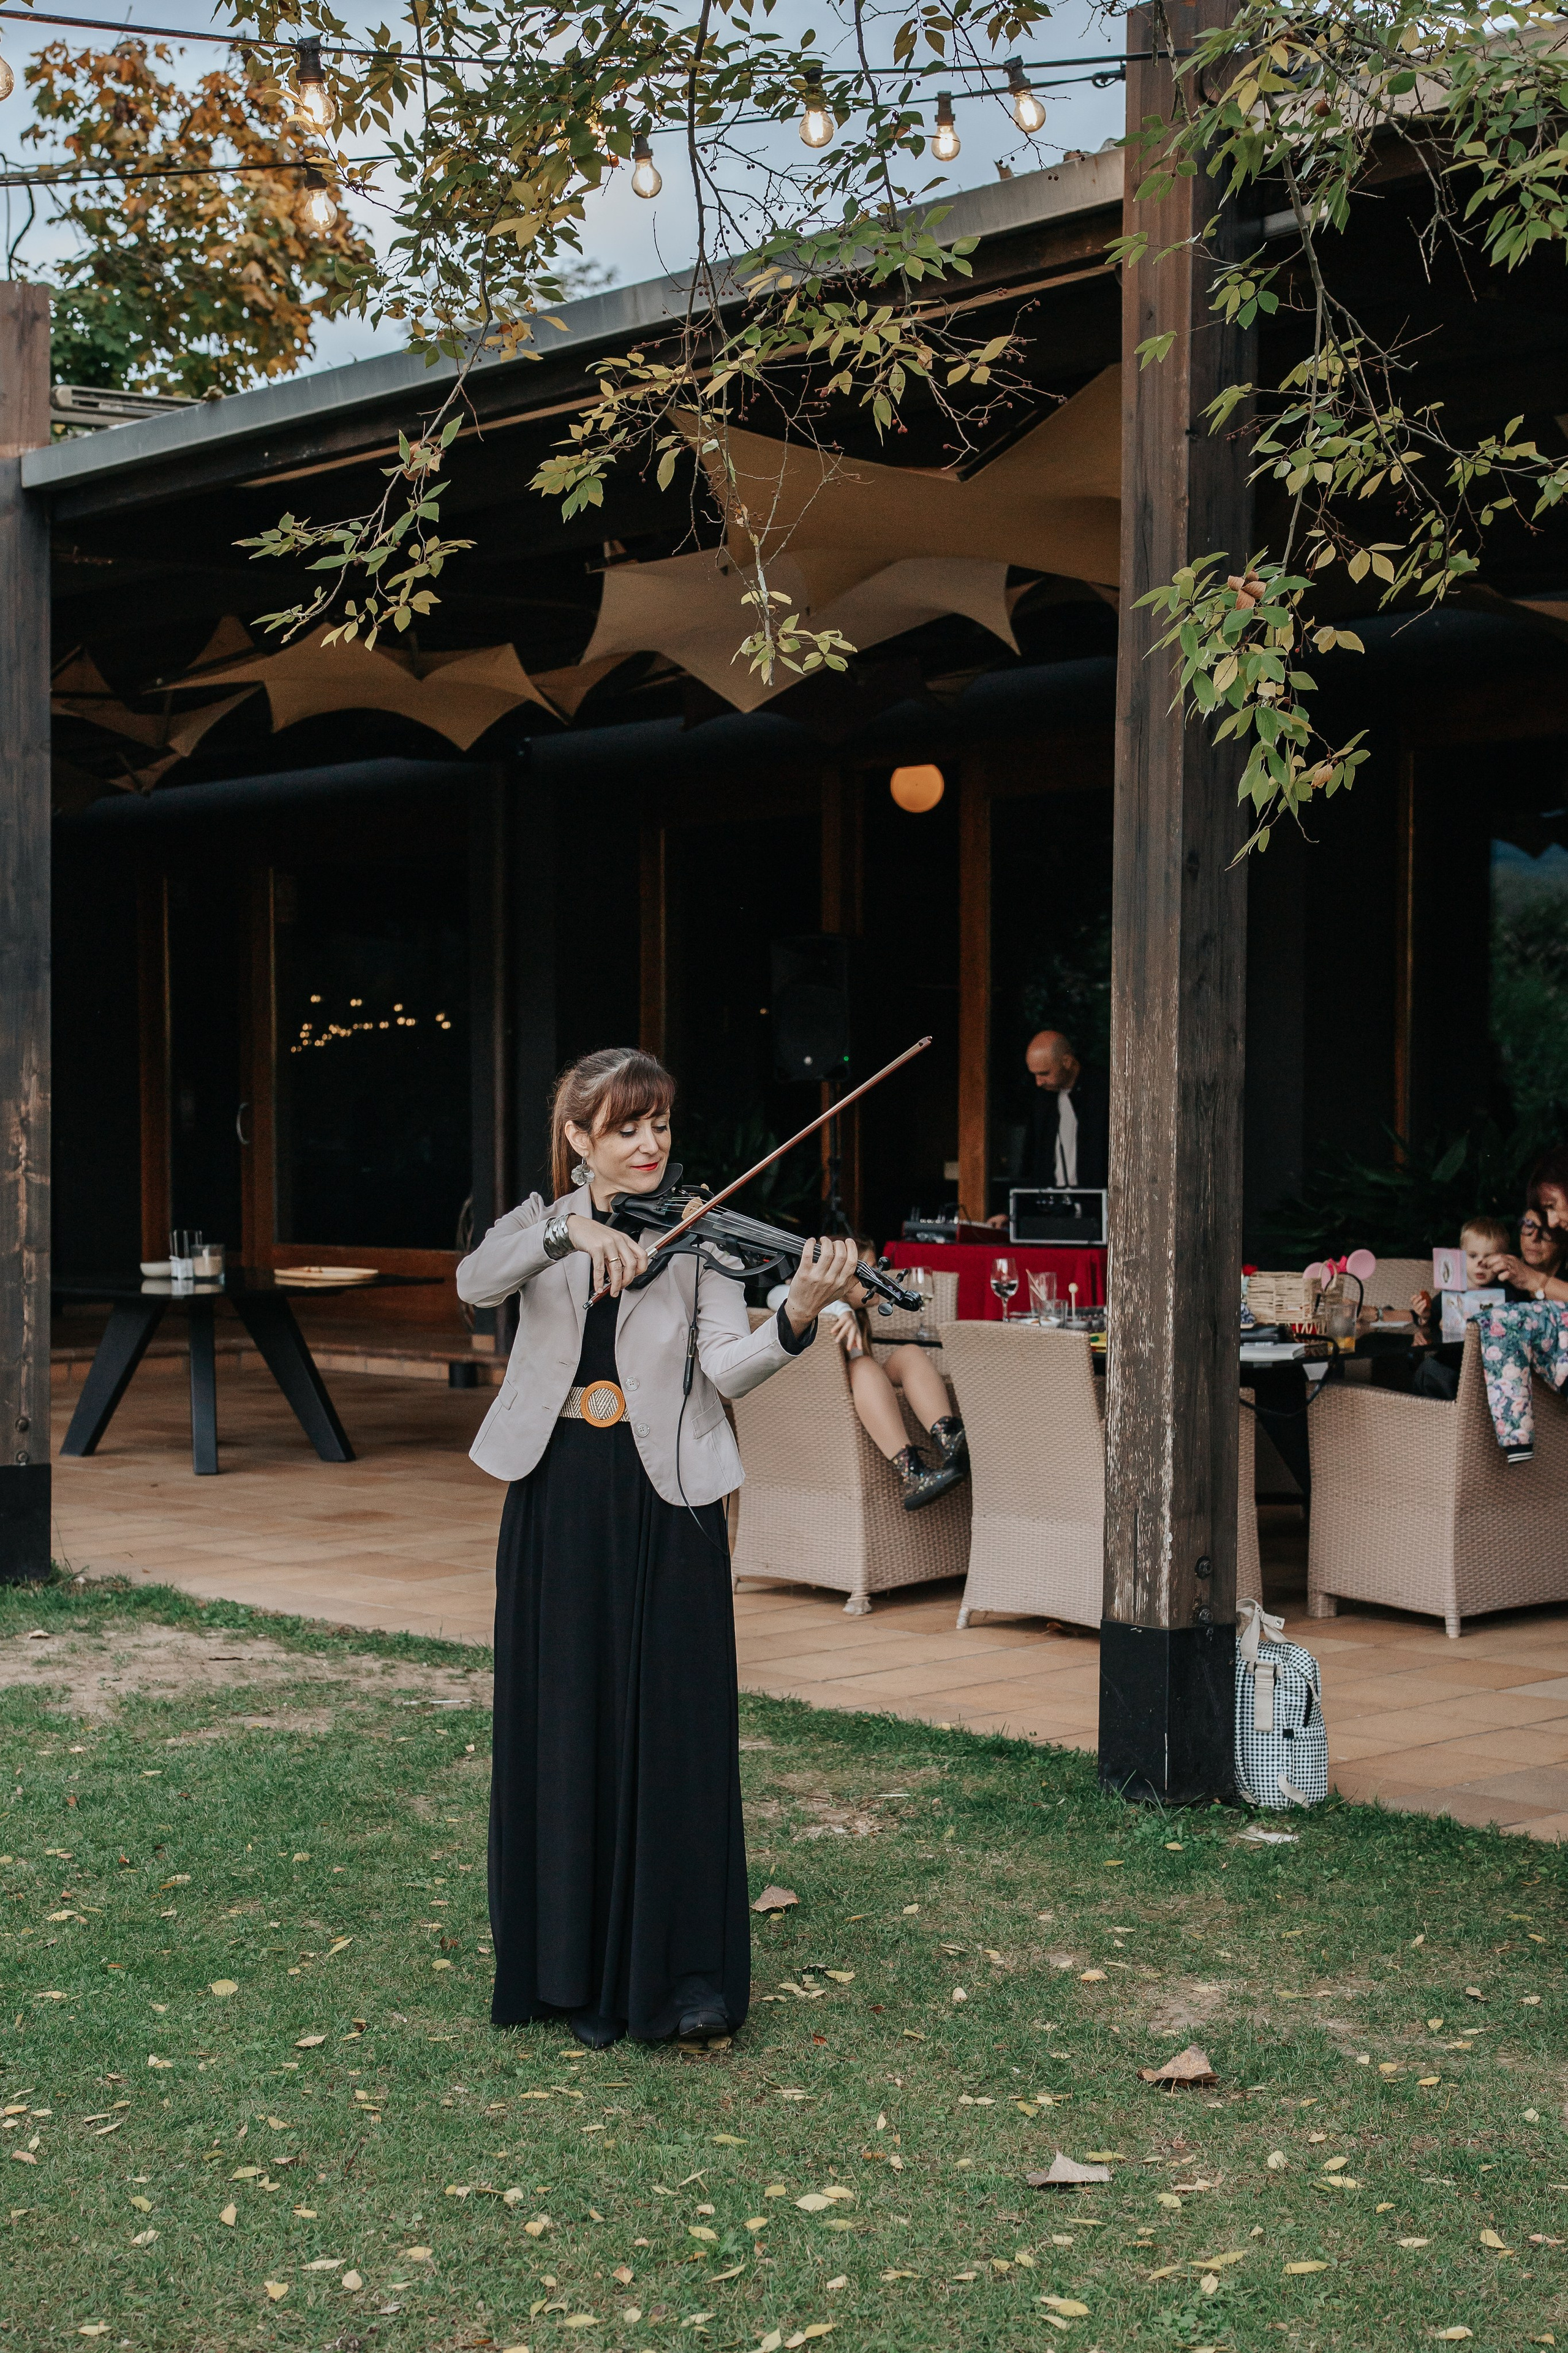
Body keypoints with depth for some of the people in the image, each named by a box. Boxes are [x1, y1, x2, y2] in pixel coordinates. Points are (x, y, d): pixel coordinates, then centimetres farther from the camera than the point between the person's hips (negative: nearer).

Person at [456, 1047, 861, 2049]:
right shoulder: (542, 1224, 8)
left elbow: (725, 1371, -12)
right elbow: (477, 1283, -14)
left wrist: (796, 1319, -31)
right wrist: (570, 1229, -30)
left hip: (666, 1500, -2)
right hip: (558, 1501, 2)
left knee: (676, 1726, -3)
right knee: (566, 1728, 5)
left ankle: (689, 1972, 3)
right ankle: (576, 1969, 16)